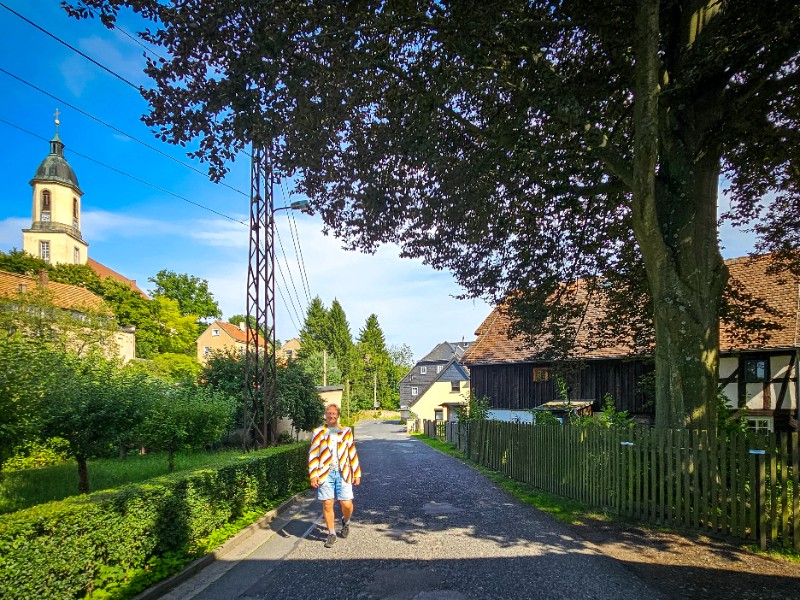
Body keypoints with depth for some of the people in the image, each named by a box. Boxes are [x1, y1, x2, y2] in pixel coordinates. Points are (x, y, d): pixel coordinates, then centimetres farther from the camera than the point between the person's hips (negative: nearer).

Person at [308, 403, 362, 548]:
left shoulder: (346, 432, 12)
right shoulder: (318, 432, 7)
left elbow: (353, 454, 12)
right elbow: (313, 455, 4)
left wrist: (357, 474, 9)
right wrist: (313, 475, -4)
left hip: (343, 473, 1)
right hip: (325, 473, 0)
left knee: (347, 504, -4)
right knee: (327, 504, 0)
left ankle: (345, 521, 29)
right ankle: (331, 534, 17)